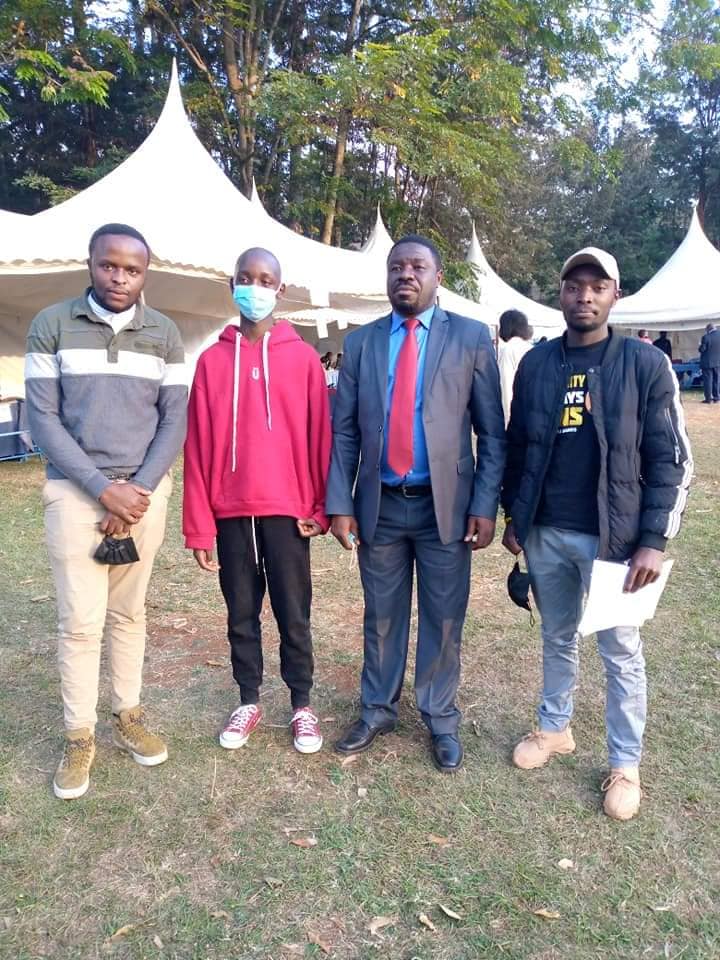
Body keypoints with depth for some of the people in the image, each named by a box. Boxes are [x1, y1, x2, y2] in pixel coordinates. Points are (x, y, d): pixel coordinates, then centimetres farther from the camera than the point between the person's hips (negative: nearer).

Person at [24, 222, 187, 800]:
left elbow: (175, 421, 2)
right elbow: (43, 418, -5)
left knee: (129, 613, 12)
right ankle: (79, 737, 17)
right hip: (75, 491, -1)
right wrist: (103, 488, -13)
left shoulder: (165, 334, 3)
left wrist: (137, 491, -9)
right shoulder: (52, 326, -2)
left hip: (145, 492, 2)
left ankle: (129, 717, 28)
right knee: (81, 621, 1)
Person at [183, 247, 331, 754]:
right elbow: (198, 446, 1)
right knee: (241, 614, 14)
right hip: (231, 510, 2)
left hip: (288, 508, -1)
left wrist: (320, 507, -2)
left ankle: (302, 705, 25)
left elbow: (319, 436, 1)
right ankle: (249, 701, 30)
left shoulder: (303, 358, 0)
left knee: (293, 614, 8)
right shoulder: (212, 360, 3)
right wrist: (199, 525, -2)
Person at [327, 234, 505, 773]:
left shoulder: (471, 338, -1)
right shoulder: (361, 342, 6)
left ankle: (440, 719, 29)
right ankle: (378, 710, 34)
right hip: (379, 505, 2)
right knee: (382, 618, 15)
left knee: (443, 620, 10)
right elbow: (344, 431, 4)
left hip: (445, 505, -2)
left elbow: (492, 432, -2)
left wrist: (486, 506, -9)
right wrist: (340, 503, -3)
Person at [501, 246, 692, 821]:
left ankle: (625, 765, 26)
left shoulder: (646, 366, -6)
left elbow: (670, 460, -6)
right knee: (557, 639, 19)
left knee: (621, 654, 9)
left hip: (613, 537, -3)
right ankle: (555, 728, 39)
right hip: (546, 533, 3)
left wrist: (653, 541, -12)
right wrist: (514, 517, 10)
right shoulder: (536, 364, 4)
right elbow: (517, 446, 10)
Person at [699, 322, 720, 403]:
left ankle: (708, 398, 0)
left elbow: (702, 349, -14)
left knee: (708, 380, 1)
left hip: (707, 362, -5)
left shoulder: (706, 337, -17)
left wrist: (701, 345, 6)